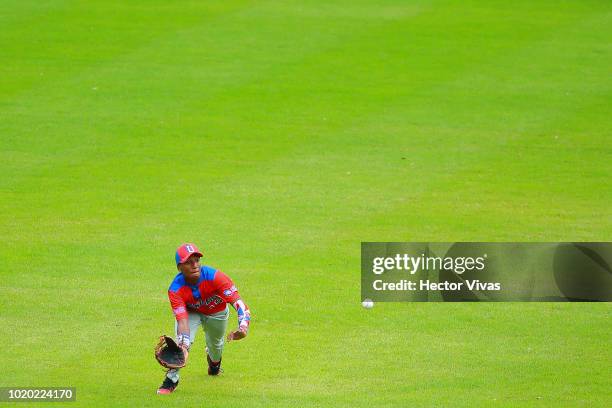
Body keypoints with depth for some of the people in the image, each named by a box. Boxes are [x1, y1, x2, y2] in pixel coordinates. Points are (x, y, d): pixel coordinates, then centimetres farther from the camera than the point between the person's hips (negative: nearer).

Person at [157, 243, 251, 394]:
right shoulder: (175, 289, -35)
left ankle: (214, 363, 57)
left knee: (215, 344, 18)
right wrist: (184, 346, -58)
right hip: (190, 312, -1)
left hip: (217, 312, 1)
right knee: (183, 341, -25)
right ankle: (171, 379, -8)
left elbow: (238, 302, -44)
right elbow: (182, 320, -41)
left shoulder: (215, 277, -40)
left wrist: (243, 327, -62)